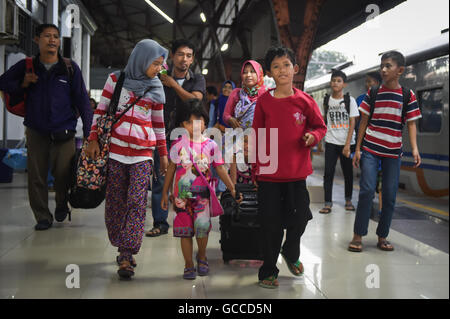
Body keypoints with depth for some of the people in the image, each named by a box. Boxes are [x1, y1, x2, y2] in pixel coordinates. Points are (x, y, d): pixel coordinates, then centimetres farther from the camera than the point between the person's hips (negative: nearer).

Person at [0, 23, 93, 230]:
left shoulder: (70, 68, 0)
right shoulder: (26, 66, 5)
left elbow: (82, 100, 0)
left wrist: (89, 132, -6)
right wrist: (23, 84, -5)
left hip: (63, 133, -2)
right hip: (36, 131, 2)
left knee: (62, 174, 0)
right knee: (36, 177, 4)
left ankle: (62, 204, 31)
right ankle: (42, 217, 19)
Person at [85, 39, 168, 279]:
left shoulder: (156, 89, 11)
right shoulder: (115, 79, 5)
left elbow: (158, 123, 16)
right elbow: (101, 111, 6)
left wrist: (163, 153, 15)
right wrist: (93, 140, -3)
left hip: (143, 153, 1)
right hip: (115, 149, 0)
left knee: (137, 201, -10)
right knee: (115, 201, 3)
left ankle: (126, 257, -10)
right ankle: (123, 248, 18)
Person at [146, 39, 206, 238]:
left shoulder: (197, 79, 6)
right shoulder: (160, 78, 8)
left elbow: (195, 100, -12)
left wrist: (173, 84, -9)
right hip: (163, 135, 1)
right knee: (159, 180, -1)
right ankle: (160, 223, 8)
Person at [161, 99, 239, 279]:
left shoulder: (210, 146, 2)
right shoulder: (178, 145, 0)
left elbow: (220, 169, 7)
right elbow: (171, 170, 7)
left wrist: (232, 189, 3)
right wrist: (165, 193, 9)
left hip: (202, 194, 0)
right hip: (182, 194, 0)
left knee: (203, 227, -7)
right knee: (185, 230, 3)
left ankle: (202, 256, 22)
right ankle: (189, 265, 17)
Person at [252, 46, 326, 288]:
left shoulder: (304, 100, -1)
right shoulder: (263, 101, -1)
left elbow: (320, 126, 9)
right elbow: (257, 136, 5)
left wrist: (313, 136, -14)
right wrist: (256, 168, 5)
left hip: (297, 172, 1)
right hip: (269, 173, -1)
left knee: (300, 218, 9)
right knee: (270, 224, 5)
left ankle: (291, 253, 40)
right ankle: (268, 271, 21)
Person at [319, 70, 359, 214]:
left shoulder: (350, 100, -2)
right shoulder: (326, 100, 6)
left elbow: (352, 123, -6)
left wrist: (347, 144, -12)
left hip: (347, 142, -1)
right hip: (331, 142, 1)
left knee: (348, 172, 7)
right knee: (328, 172, -5)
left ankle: (348, 200, 23)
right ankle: (328, 203, -3)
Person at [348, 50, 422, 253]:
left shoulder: (407, 96, 2)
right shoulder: (373, 93, 3)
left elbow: (411, 123, 0)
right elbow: (364, 121, 5)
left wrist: (414, 149, -14)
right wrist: (357, 149, 2)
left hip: (393, 152, 1)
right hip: (370, 149, -1)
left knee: (390, 195, 4)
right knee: (367, 190, -10)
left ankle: (382, 236, 16)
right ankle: (358, 235, -2)